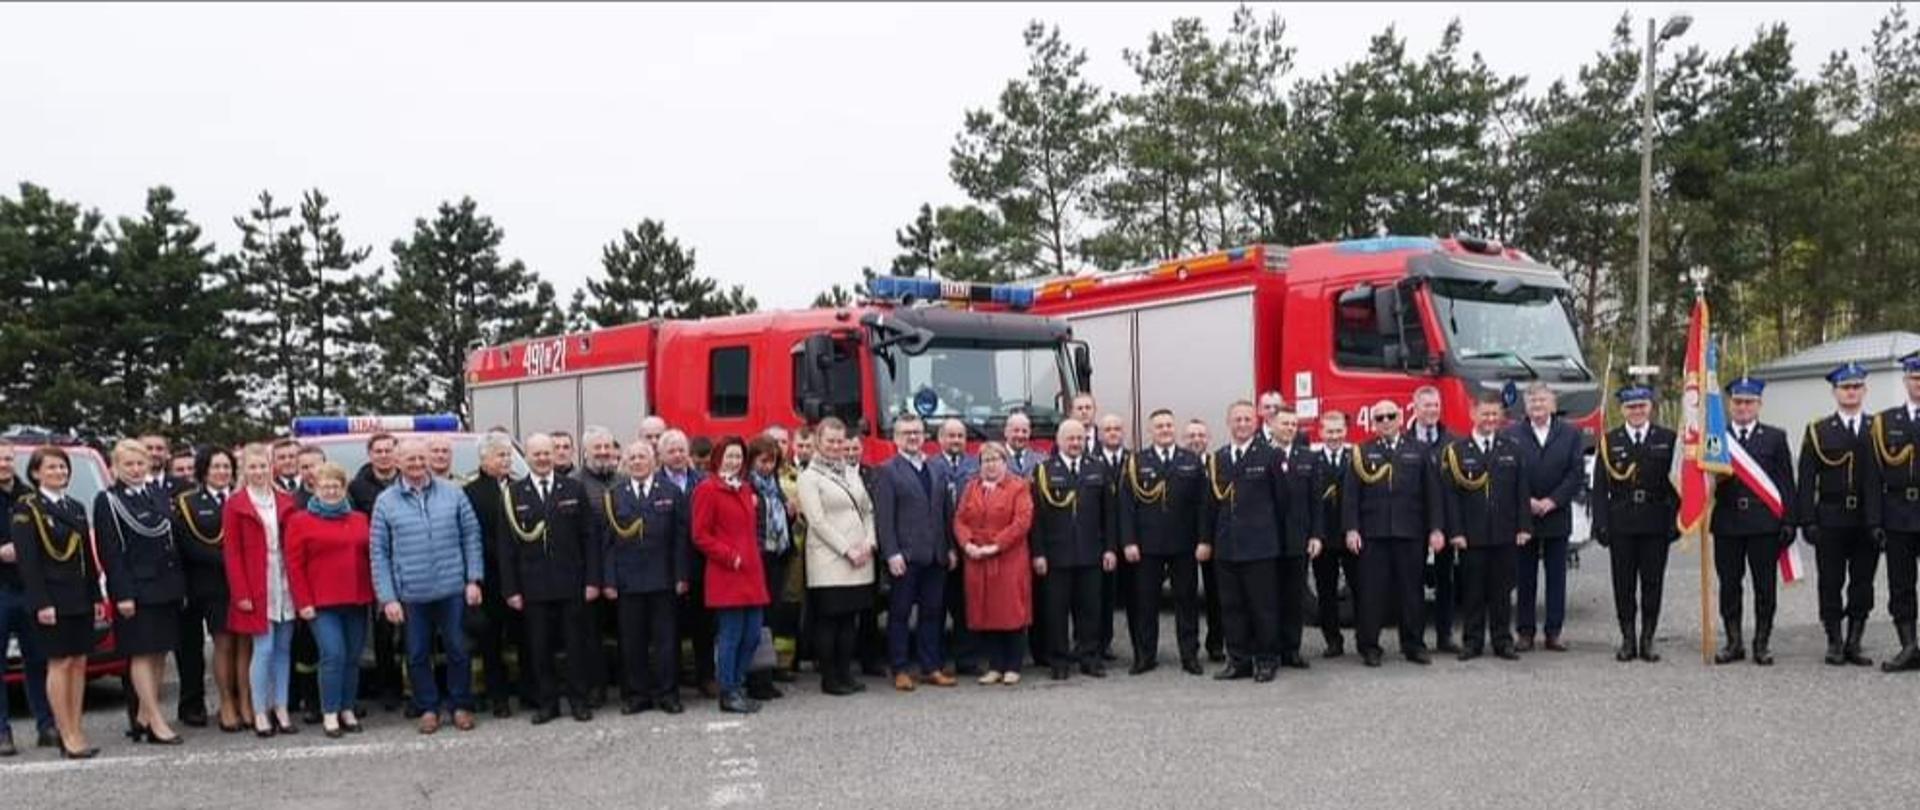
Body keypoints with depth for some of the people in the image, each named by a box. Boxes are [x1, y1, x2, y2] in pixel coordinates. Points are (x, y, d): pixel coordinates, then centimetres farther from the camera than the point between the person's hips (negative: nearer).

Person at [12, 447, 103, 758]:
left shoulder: (76, 508, 15)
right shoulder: (26, 508, -5)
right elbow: (27, 559, -12)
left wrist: (96, 595, 10)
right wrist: (41, 603, -18)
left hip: (80, 598, 6)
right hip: (51, 599, -6)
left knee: (79, 663, 6)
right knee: (60, 663, -5)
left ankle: (74, 731, 10)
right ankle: (68, 737, -2)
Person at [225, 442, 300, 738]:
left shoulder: (286, 503, 10)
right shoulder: (234, 506, 1)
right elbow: (233, 553, -2)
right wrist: (241, 593, -9)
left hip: (284, 584, 3)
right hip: (257, 587, -3)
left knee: (284, 648, 6)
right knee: (264, 649, -5)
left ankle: (281, 710, 14)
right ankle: (260, 714, 4)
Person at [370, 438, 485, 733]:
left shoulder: (452, 494, 2)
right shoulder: (385, 502, 0)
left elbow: (471, 536, 4)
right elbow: (379, 553, 1)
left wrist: (473, 579, -2)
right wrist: (387, 598, -4)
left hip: (452, 590, 0)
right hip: (411, 594, 0)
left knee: (458, 650, 6)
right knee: (417, 654, 8)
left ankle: (461, 706, 20)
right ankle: (428, 708, 21)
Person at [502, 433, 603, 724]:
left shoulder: (574, 489, 4)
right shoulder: (513, 494, 3)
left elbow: (589, 538, 3)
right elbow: (507, 545, 2)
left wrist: (592, 579, -3)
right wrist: (510, 589, -3)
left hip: (571, 583, 0)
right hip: (533, 587, 0)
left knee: (577, 644, 5)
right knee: (540, 648, 5)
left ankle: (578, 700, 16)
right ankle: (547, 702, 16)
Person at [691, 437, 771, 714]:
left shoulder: (745, 489, 18)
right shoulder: (707, 489, -5)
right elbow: (700, 536, -9)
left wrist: (753, 559, 13)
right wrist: (730, 556, -13)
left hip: (751, 575, 8)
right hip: (726, 576, -7)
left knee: (752, 634, 8)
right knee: (730, 636, -3)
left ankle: (738, 686, 20)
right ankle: (728, 693, 6)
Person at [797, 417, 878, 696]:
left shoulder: (852, 472, 15)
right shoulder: (809, 477, -3)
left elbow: (868, 510, 14)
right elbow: (817, 521, -10)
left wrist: (869, 542, -2)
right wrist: (847, 550, -13)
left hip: (859, 561, 6)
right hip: (829, 561, -6)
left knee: (849, 618, 9)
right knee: (828, 620, 0)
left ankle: (846, 674, 15)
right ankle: (829, 679, 6)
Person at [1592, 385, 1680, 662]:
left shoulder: (1668, 439, 5)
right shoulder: (1609, 441, 6)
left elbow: (1676, 483, 4)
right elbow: (1600, 487, 3)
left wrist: (1675, 520, -5)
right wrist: (1601, 524, -4)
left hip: (1656, 524, 0)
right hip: (1621, 524, 0)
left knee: (1652, 583, 4)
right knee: (1624, 585, 4)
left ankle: (1647, 640, 13)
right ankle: (1628, 639, 12)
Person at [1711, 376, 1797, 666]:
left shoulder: (1775, 438, 8)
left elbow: (1786, 482, 4)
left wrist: (1788, 522, -2)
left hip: (1764, 523, -1)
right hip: (1726, 523, 1)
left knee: (1765, 586, 3)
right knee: (1729, 585, 5)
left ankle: (1762, 643, 13)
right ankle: (1734, 642, 14)